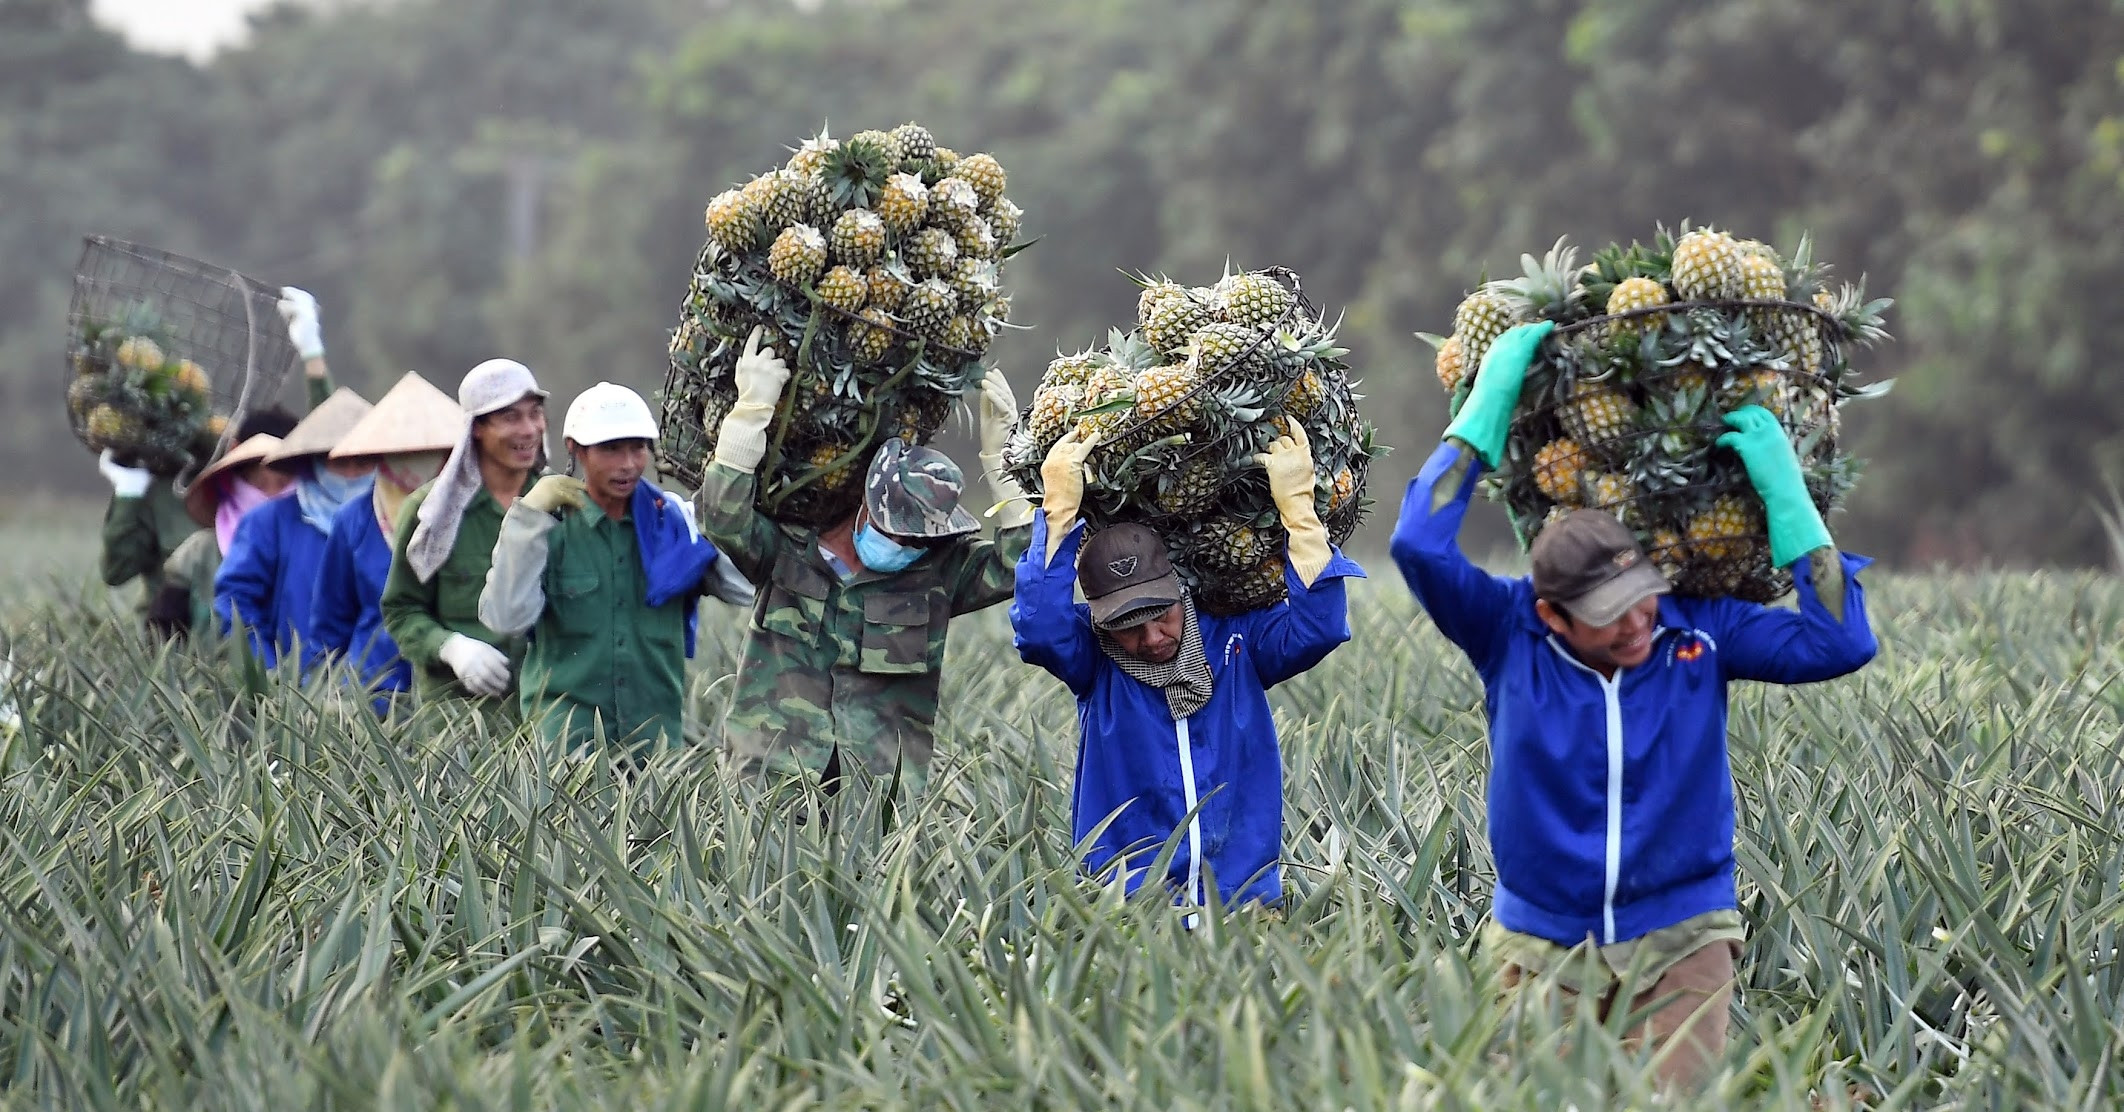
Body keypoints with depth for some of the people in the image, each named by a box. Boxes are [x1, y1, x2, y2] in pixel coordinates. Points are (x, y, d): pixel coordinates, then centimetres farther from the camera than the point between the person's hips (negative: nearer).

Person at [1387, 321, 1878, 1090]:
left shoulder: (1700, 627, -3)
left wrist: (1784, 490, -12)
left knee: (1682, 1097, -12)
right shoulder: (1509, 636, -8)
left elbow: (1839, 643, -9)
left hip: (1680, 938, 0)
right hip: (1543, 946, 0)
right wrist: (1487, 405, -16)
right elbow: (1419, 546, -21)